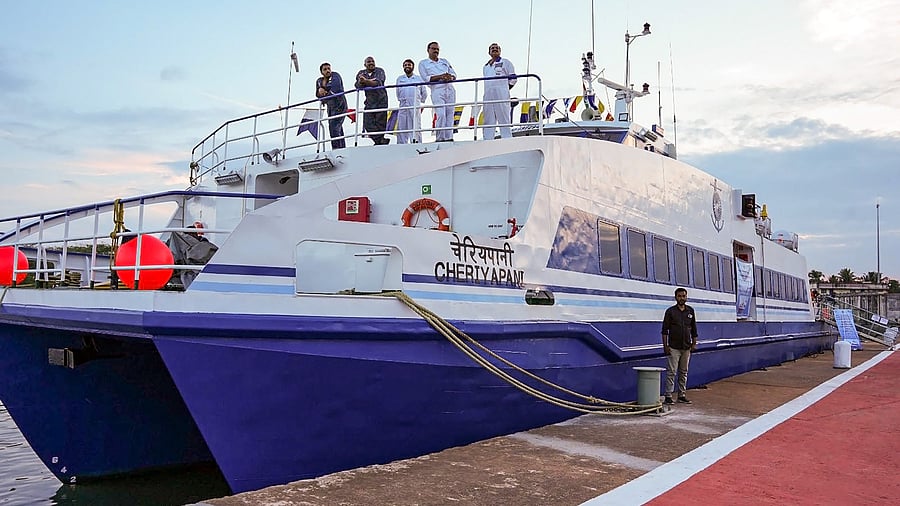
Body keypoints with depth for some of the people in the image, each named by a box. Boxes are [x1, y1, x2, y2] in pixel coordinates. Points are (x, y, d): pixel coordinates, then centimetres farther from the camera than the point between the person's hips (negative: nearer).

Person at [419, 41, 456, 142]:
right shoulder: (423, 63, 12)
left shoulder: (444, 61, 25)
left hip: (450, 89, 5)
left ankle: (449, 137, -1)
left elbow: (454, 74, 17)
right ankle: (439, 138, -15)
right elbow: (426, 78, -2)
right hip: (437, 90, -4)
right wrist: (441, 76, -13)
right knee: (441, 115, -19)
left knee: (450, 114, -3)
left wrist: (450, 77, -8)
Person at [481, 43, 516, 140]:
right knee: (488, 120, 1)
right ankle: (487, 140, 1)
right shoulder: (486, 66, 25)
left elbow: (512, 78, 7)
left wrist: (506, 88, 1)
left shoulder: (505, 62, 11)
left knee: (504, 119, -10)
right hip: (488, 95, 5)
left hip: (501, 94, -5)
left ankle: (507, 140, -12)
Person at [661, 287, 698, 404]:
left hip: (686, 347, 4)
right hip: (674, 347, -4)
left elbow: (693, 328, 14)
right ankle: (668, 396, -2)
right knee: (672, 371, -5)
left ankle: (682, 395, 17)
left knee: (684, 372, 9)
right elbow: (665, 330, -4)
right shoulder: (670, 311, -3)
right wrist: (665, 346, -10)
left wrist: (694, 343, 7)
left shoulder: (690, 311, 8)